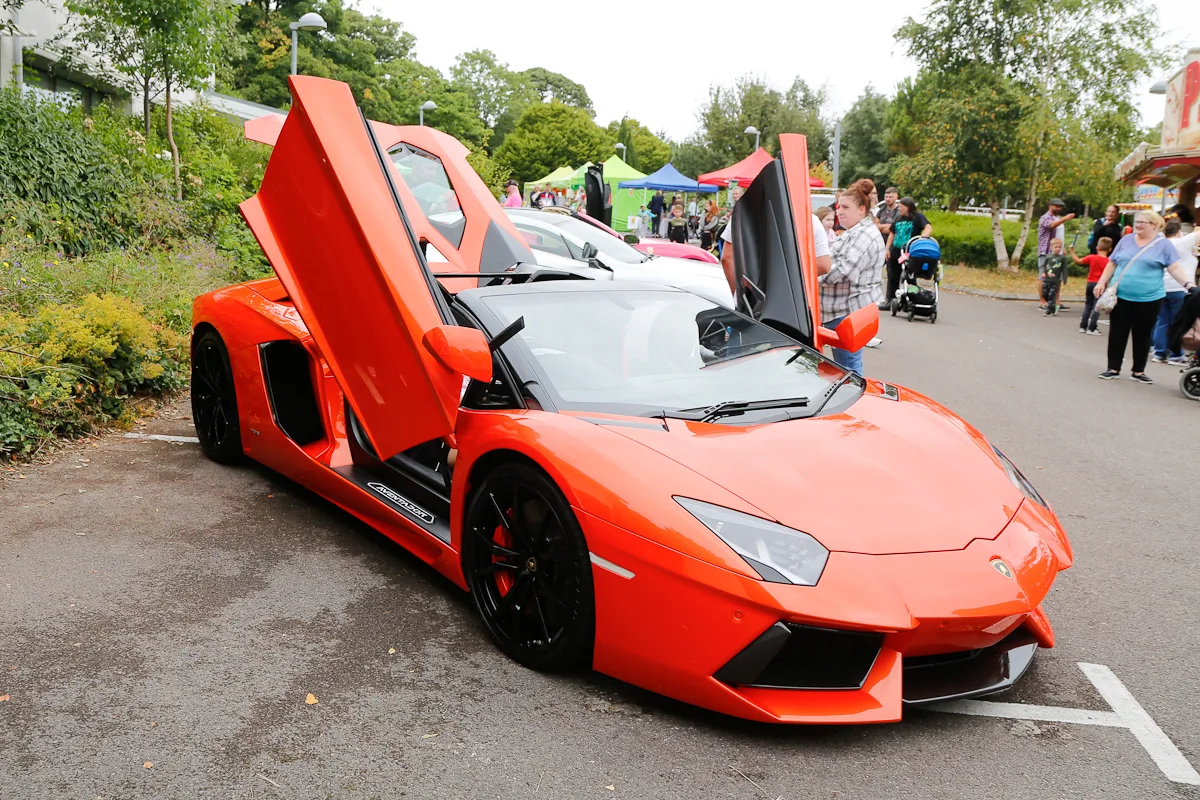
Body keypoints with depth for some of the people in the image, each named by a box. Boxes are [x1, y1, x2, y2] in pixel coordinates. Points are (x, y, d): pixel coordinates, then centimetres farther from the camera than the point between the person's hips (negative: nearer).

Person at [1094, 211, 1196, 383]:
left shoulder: (1164, 244, -2)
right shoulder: (1126, 240, 7)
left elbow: (1176, 267, -8)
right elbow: (1112, 263, 13)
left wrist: (1189, 283, -22)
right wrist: (1101, 282, 5)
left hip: (1148, 299, -2)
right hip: (1120, 296, 2)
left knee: (1142, 335, 7)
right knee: (1117, 333, 4)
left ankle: (1138, 371, 17)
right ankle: (1113, 368, 13)